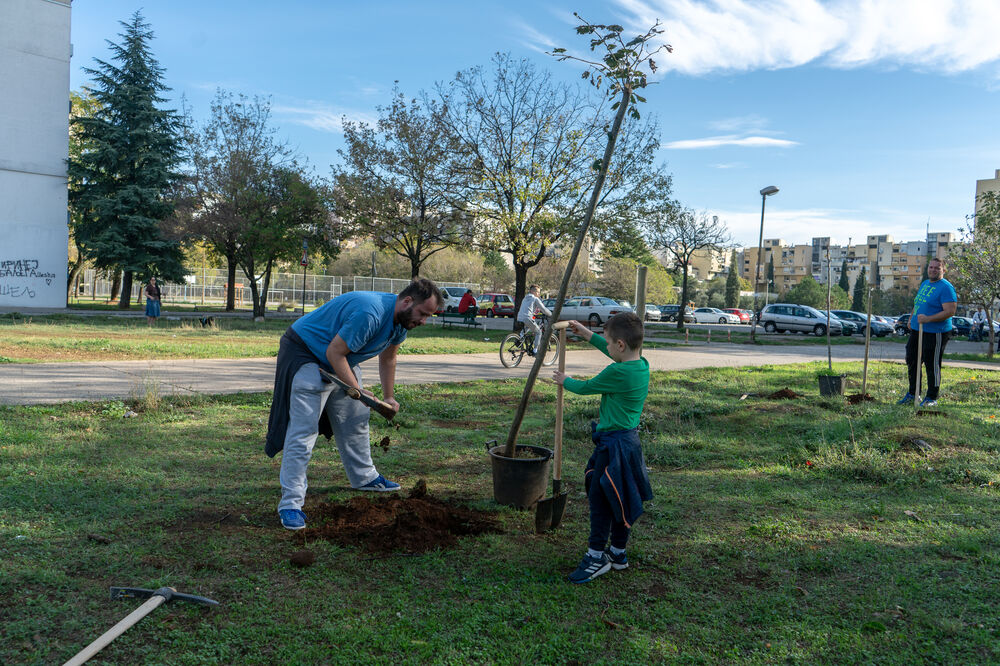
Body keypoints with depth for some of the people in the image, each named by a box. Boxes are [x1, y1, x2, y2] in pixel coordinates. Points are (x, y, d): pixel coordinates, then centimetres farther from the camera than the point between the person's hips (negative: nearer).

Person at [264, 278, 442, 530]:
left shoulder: (401, 320, -3)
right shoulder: (370, 313, -35)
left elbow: (387, 358, 13)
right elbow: (334, 353, -29)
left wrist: (388, 397, 15)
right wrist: (357, 390, -27)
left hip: (341, 361, 10)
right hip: (305, 355, -10)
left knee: (355, 420, 16)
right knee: (303, 429, -15)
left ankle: (364, 477, 35)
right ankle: (290, 503, -14)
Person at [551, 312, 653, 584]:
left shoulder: (617, 373, -24)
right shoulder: (642, 365, 2)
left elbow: (586, 388, -9)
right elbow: (617, 353, 22)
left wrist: (565, 381, 11)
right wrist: (588, 334, 28)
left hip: (613, 445, -9)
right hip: (630, 440, 9)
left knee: (600, 500, 2)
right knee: (621, 500, 18)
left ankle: (596, 557, 12)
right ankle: (618, 554, 29)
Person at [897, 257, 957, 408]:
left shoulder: (946, 287, -12)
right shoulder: (924, 283, 15)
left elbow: (950, 311, -20)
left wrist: (928, 319, -27)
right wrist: (911, 318, 16)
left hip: (935, 333, -9)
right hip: (917, 330, 9)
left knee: (932, 366, -3)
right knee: (912, 362, 14)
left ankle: (932, 398, 8)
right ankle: (912, 393, 28)